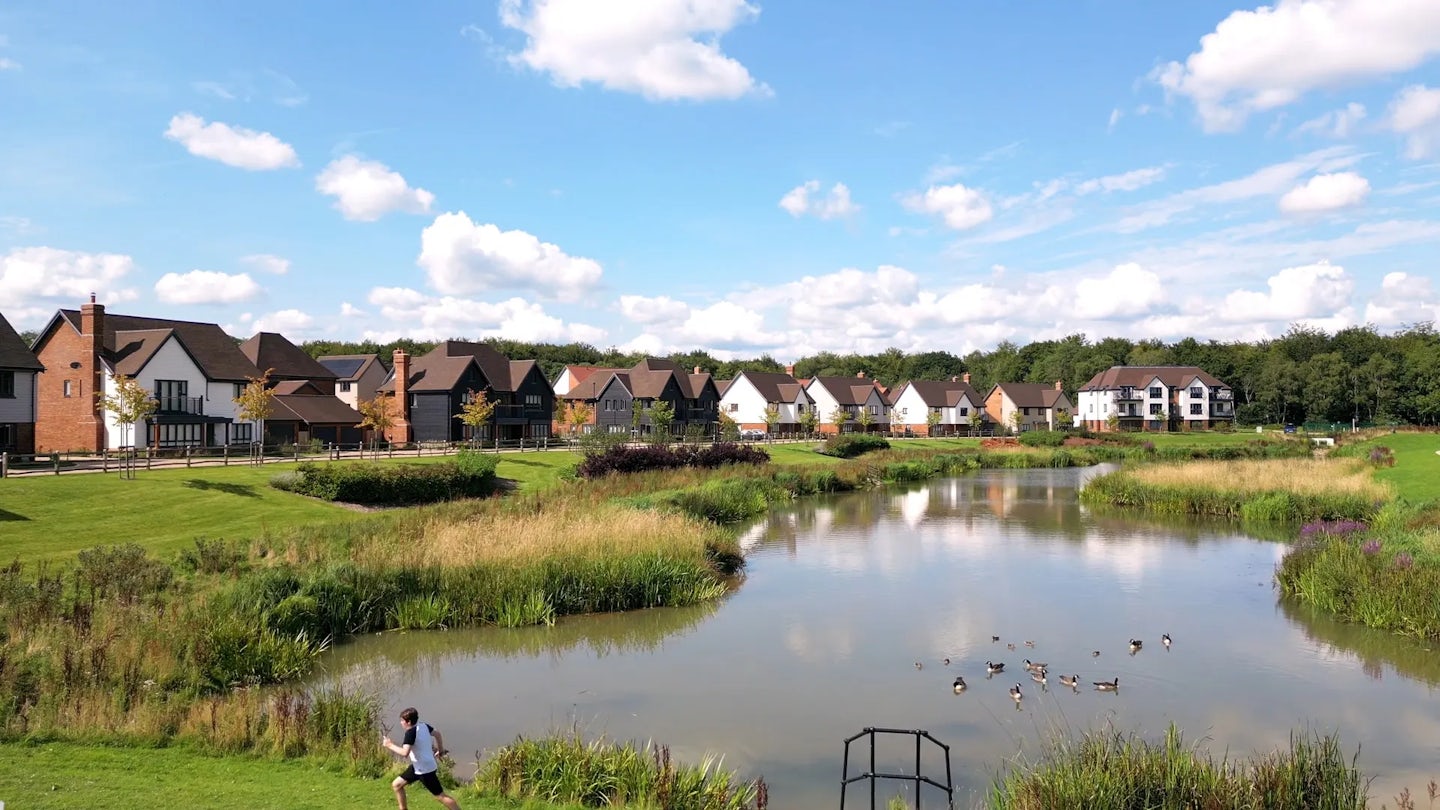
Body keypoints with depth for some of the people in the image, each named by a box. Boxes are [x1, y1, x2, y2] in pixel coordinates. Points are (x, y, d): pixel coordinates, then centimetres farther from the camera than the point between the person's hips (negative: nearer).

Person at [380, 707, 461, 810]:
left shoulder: (411, 733, -23)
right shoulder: (424, 726, 1)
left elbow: (405, 753, -33)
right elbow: (437, 734, 15)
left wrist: (389, 745, -21)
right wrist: (441, 750, 28)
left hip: (425, 770, -9)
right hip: (418, 767, 9)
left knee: (440, 796, -3)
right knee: (396, 785, 16)